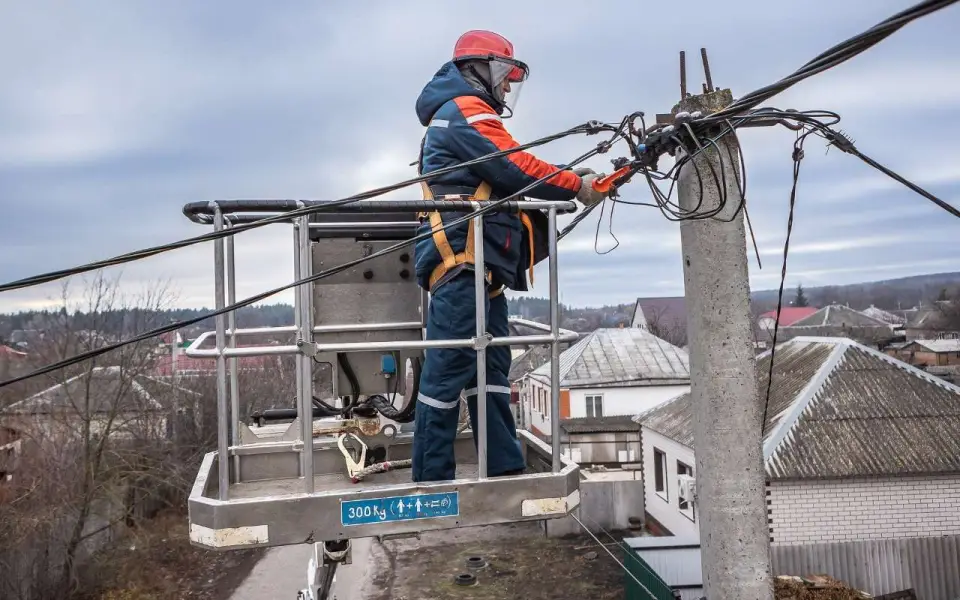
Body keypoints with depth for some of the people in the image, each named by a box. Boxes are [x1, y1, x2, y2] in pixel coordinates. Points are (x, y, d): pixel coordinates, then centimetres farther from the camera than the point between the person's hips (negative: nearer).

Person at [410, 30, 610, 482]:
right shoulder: (466, 111, -2)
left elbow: (508, 181, 20)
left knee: (491, 372, 8)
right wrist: (577, 185, -1)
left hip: (479, 270, 11)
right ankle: (432, 481, -2)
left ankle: (505, 472, 12)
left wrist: (570, 181, 8)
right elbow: (518, 169, -12)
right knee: (448, 373, -8)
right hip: (462, 266, -11)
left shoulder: (465, 118, 30)